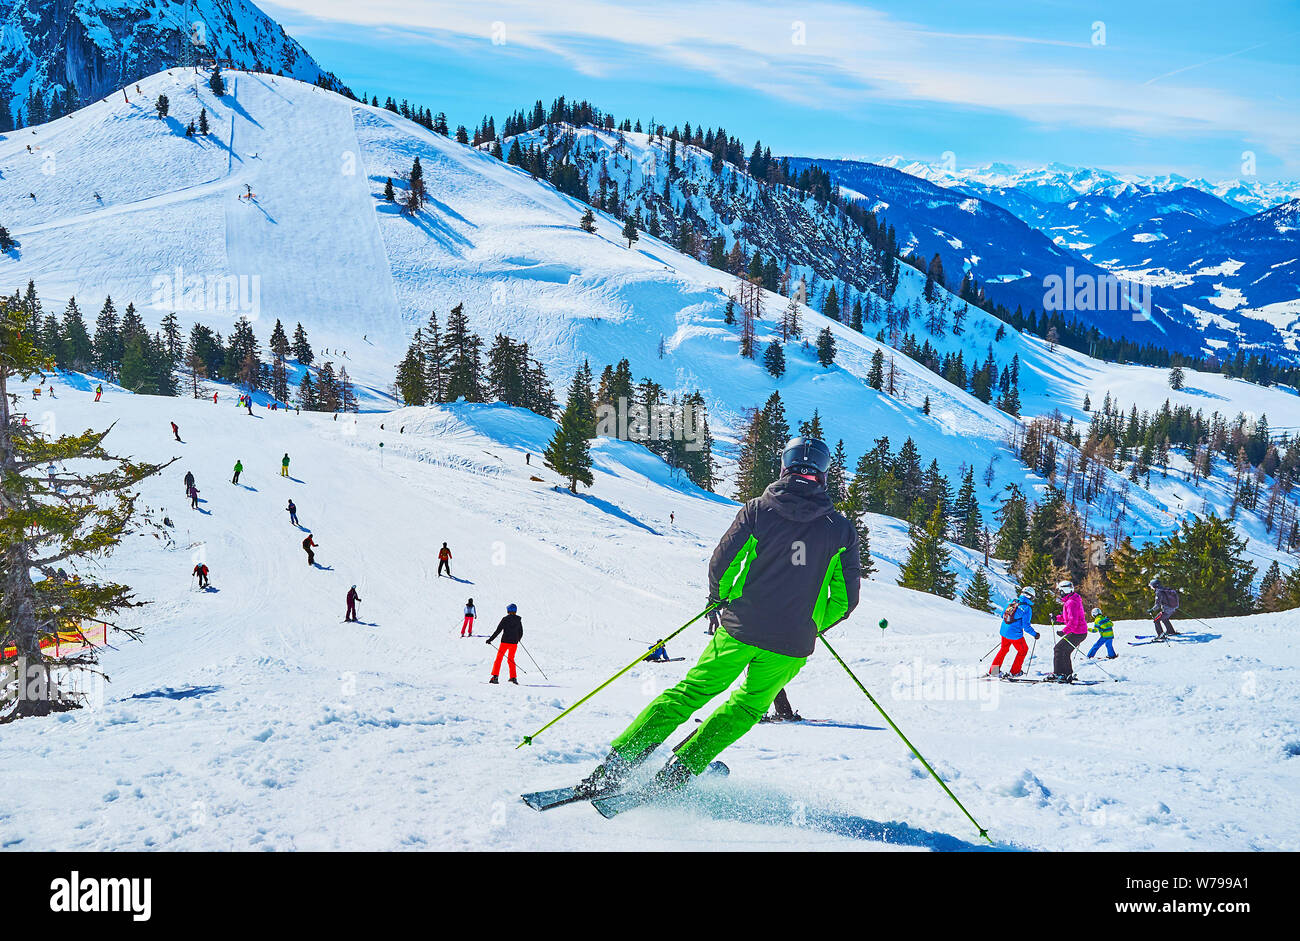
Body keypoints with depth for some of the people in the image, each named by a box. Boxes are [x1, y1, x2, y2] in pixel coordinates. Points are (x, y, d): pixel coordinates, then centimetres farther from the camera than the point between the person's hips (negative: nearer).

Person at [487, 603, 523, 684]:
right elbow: (521, 633, 13)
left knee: (499, 658, 2)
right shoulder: (518, 620, 6)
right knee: (511, 659, 18)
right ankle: (513, 677, 13)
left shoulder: (505, 619, -7)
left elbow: (498, 630, -10)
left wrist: (490, 639, -4)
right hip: (514, 643, 4)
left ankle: (495, 676, -8)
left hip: (505, 642, -4)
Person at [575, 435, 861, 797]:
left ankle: (614, 764, 5)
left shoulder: (758, 510, -3)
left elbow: (721, 563, -4)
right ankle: (679, 771, 10)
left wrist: (719, 597, 17)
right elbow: (846, 598, 3)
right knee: (747, 706, 21)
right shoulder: (841, 530, 1)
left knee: (692, 691, 12)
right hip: (791, 645, 1)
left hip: (740, 628, 0)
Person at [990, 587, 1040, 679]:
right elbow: (1026, 625, -15)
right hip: (1015, 634, -6)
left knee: (1004, 649, 26)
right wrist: (1035, 634, -2)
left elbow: (1003, 615, 13)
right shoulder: (1027, 608, -14)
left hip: (1003, 631, 6)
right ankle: (1014, 672, 21)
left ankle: (993, 670, 23)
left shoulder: (1012, 602, 5)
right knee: (1023, 650, 18)